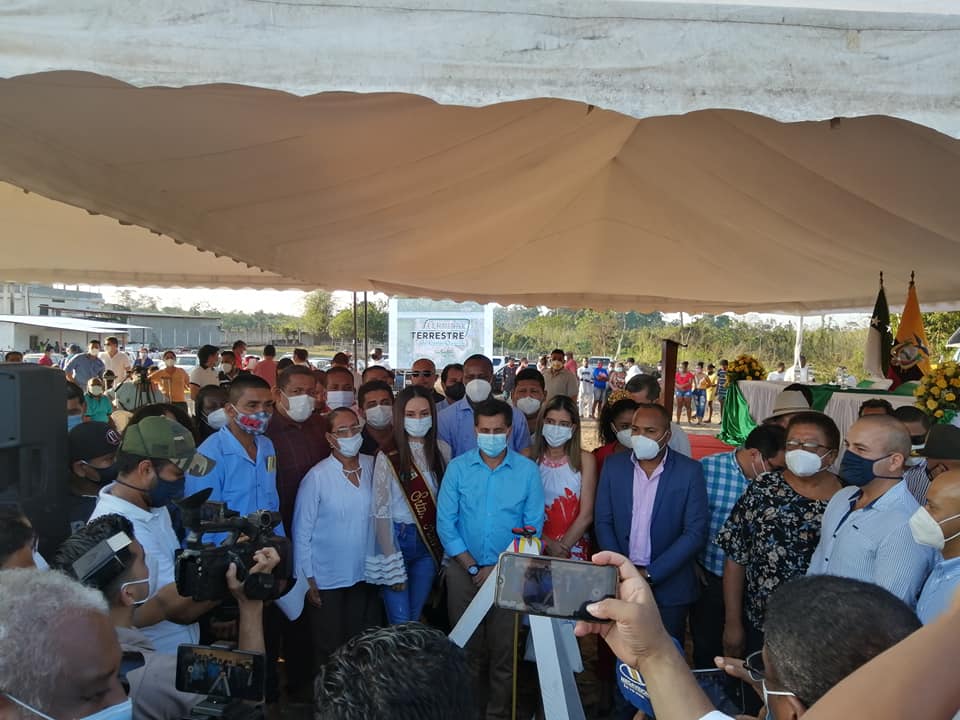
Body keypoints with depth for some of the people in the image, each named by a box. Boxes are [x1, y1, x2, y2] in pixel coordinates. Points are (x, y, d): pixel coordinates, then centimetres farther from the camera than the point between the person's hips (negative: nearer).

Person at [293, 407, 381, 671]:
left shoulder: (373, 467, -4)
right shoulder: (317, 477, -14)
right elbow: (302, 532, -9)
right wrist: (307, 579, -7)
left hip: (365, 575, 4)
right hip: (327, 580, -3)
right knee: (328, 649, 12)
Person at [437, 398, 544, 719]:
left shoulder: (527, 470, -4)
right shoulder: (458, 467, -3)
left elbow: (533, 525, -4)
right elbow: (445, 522, -3)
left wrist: (499, 568, -10)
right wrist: (472, 566, -8)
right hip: (464, 569, 1)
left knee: (503, 650, 6)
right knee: (468, 648, 11)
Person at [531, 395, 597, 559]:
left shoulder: (585, 460, -4)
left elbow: (586, 515, -4)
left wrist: (562, 547, -8)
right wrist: (548, 544, -11)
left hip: (574, 548, 0)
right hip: (534, 546, 1)